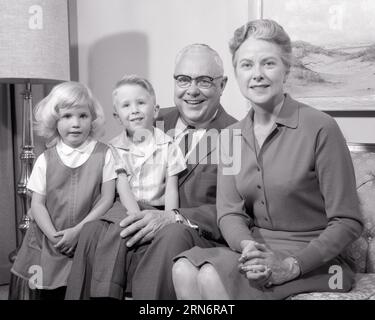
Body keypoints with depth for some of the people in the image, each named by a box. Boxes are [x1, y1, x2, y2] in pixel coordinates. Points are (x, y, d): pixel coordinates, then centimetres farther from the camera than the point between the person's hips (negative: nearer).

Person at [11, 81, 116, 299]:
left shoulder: (104, 154, -4)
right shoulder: (46, 160, 1)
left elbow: (107, 198, -6)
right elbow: (37, 204, 1)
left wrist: (77, 230, -13)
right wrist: (54, 236, -13)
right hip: (50, 243, 2)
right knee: (50, 292, 6)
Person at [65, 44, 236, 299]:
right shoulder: (156, 123, 15)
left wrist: (173, 218, -25)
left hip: (201, 239, -3)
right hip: (141, 231, 4)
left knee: (173, 235, -35)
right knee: (93, 232, -23)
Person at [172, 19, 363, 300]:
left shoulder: (320, 128, -11)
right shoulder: (232, 136, 8)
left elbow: (348, 223, -10)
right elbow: (229, 212, 2)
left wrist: (291, 266, -19)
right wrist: (248, 246, -19)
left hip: (314, 259, -4)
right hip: (258, 248, 5)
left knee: (214, 276, -27)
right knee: (184, 269, -22)